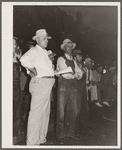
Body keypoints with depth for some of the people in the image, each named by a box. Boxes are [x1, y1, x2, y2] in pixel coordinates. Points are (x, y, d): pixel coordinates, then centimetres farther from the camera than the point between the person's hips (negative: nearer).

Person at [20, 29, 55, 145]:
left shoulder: (45, 53, 22)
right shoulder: (34, 51, -9)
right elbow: (24, 59, -29)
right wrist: (32, 69, -18)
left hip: (47, 85, 10)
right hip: (39, 83, -10)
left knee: (45, 112, 15)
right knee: (36, 112, -9)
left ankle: (41, 138, 27)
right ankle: (32, 142, -4)